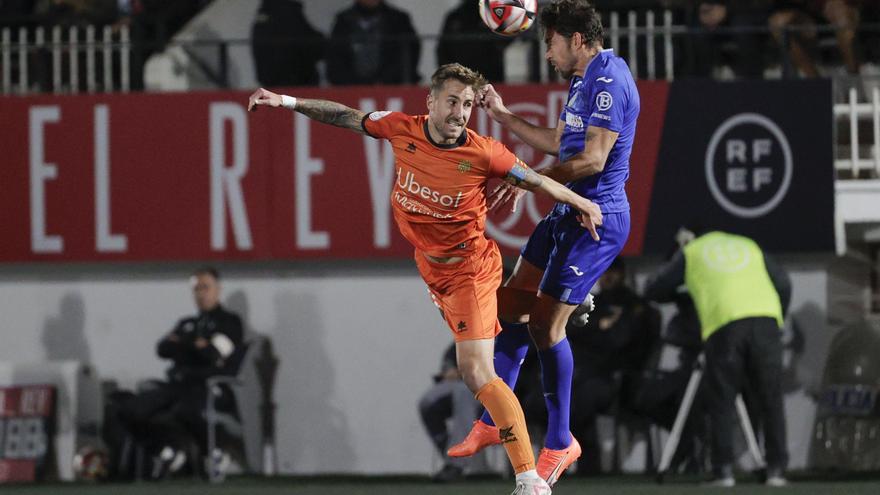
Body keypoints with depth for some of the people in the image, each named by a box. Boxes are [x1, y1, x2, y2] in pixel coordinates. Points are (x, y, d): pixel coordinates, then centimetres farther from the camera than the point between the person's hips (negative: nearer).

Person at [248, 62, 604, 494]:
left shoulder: (483, 154, -19)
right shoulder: (403, 130, -9)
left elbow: (535, 181, -2)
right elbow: (348, 118, 6)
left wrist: (582, 204, 7)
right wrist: (287, 102, 5)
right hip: (431, 267, 8)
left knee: (476, 372, -17)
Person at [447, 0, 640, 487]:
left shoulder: (609, 82, -18)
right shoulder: (582, 81, 15)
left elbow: (592, 159, -25)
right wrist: (504, 116, 25)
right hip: (567, 212, 10)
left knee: (546, 324, -10)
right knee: (512, 303, 12)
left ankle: (559, 443, 2)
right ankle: (494, 421, 21)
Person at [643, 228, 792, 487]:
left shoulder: (690, 253, 24)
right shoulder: (749, 246, 31)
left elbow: (653, 290, 26)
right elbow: (783, 284, 21)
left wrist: (680, 294, 46)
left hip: (724, 322, -2)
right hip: (766, 318, 2)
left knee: (721, 402, 6)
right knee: (770, 400, 9)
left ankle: (724, 470, -3)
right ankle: (776, 468, 3)